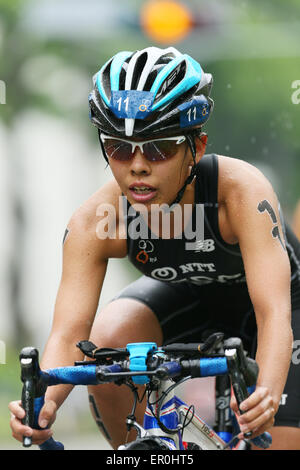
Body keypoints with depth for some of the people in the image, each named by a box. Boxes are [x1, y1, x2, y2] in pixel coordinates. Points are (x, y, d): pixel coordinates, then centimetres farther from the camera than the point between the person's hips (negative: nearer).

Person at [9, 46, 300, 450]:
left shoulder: (242, 191, -38)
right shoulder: (93, 223, -30)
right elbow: (69, 334, -34)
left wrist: (267, 397, -65)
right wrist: (44, 403, -57)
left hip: (265, 299, -2)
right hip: (185, 293, 2)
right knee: (104, 343, -27)